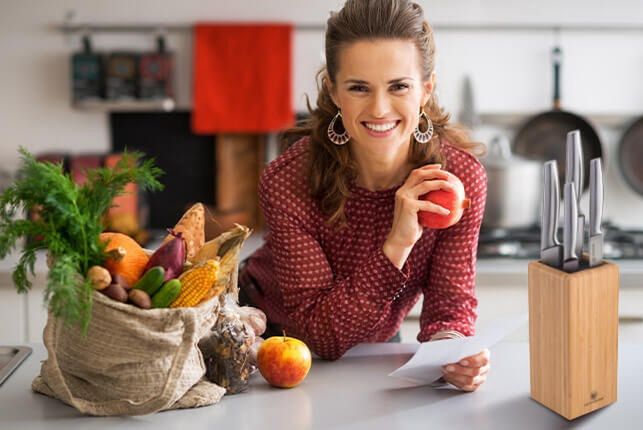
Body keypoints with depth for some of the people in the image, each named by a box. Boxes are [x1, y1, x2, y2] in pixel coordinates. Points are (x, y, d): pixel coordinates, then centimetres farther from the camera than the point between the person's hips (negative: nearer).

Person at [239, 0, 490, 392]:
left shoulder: (461, 175, -19)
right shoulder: (288, 183, -28)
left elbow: (450, 302, -15)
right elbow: (322, 335, -25)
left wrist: (452, 347, -38)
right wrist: (396, 244, -37)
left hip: (374, 347, 2)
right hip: (271, 340, -2)